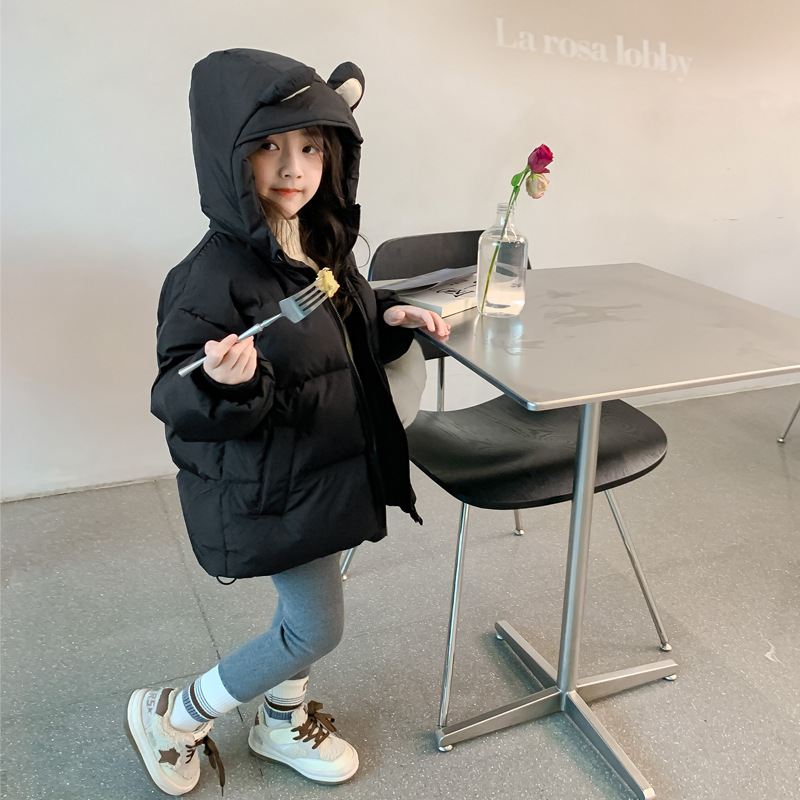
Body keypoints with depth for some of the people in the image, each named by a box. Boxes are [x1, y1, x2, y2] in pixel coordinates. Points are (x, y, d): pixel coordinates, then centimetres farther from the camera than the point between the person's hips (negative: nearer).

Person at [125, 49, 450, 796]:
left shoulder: (324, 243, 0)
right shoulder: (213, 274, -26)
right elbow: (177, 401, -23)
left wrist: (391, 320, -1)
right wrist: (225, 384, -44)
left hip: (328, 469, 8)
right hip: (268, 491, -7)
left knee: (305, 611, 21)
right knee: (316, 627, 4)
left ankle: (284, 721, 48)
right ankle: (170, 717, 28)